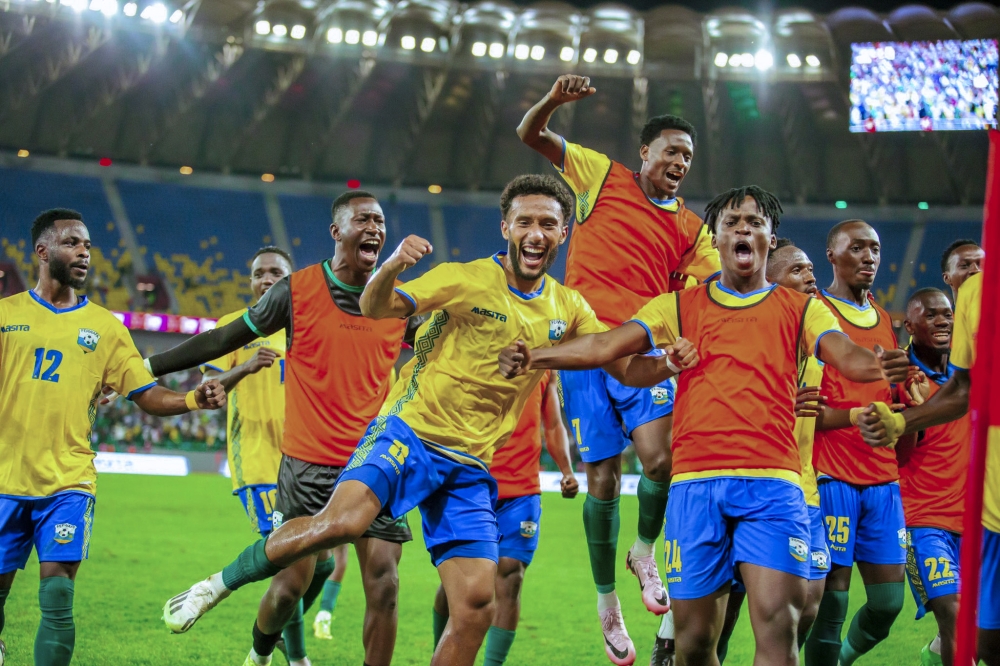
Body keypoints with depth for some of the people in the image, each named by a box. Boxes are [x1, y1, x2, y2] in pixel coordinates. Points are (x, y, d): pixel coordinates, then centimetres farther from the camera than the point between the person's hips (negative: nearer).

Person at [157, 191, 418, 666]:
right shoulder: (297, 290, -2)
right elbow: (224, 339, 4)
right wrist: (147, 366, 5)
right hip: (309, 462, -2)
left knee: (383, 584, -6)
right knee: (293, 581, 0)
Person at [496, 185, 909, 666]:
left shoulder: (800, 309, 14)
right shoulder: (680, 307, 16)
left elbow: (845, 355, -3)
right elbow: (607, 346, 5)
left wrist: (878, 367, -27)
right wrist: (535, 356, -9)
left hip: (772, 482, -1)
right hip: (696, 482, 1)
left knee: (777, 624, -16)